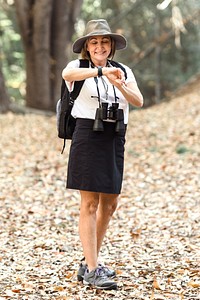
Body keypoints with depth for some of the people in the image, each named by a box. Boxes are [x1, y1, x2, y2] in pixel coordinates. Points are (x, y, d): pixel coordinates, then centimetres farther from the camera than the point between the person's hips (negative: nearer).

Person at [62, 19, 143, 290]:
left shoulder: (124, 72, 11)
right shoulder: (78, 67, -1)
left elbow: (138, 101, -4)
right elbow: (68, 74, -27)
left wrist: (120, 85, -23)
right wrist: (101, 71, -38)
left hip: (115, 140, 6)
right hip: (88, 136, -5)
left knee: (109, 203, 11)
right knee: (90, 203, -8)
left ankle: (89, 262, 25)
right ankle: (92, 271, -8)